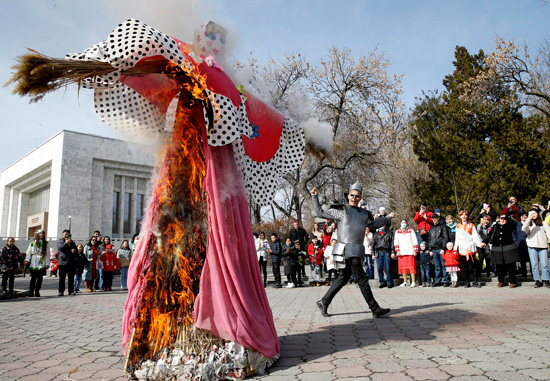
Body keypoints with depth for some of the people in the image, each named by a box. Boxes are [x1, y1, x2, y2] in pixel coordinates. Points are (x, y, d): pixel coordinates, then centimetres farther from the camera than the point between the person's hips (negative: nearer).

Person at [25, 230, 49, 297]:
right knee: (33, 278, -2)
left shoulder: (46, 243, 10)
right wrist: (27, 259, -8)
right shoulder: (33, 242, 6)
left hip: (42, 263, 2)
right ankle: (31, 292, 5)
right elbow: (29, 251, 6)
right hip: (34, 263, -1)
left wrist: (47, 263, 3)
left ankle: (37, 292, 8)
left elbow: (47, 254, 7)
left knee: (40, 278, 1)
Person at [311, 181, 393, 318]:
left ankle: (323, 302, 19)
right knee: (362, 279, -5)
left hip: (356, 251, 7)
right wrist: (315, 197, 0)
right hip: (348, 249, -7)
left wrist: (388, 218, 33)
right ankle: (375, 309, 2)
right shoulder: (342, 210, 0)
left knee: (343, 279, 10)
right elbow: (320, 213, 5)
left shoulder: (364, 213, 18)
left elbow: (373, 224, 36)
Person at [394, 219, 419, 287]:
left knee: (411, 267, -8)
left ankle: (413, 282, -4)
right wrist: (397, 251, 0)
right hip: (401, 253, 2)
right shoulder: (397, 232, 14)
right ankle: (405, 282, 11)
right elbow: (396, 242, 11)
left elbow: (415, 241, 5)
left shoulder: (411, 231, 8)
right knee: (403, 267, 2)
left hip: (410, 252, -2)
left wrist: (415, 251, -2)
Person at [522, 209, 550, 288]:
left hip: (543, 246, 0)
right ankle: (537, 281, 4)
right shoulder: (529, 224, 12)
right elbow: (524, 229, -9)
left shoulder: (543, 223, 15)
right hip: (532, 246, 0)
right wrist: (529, 218, -15)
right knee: (534, 265, -1)